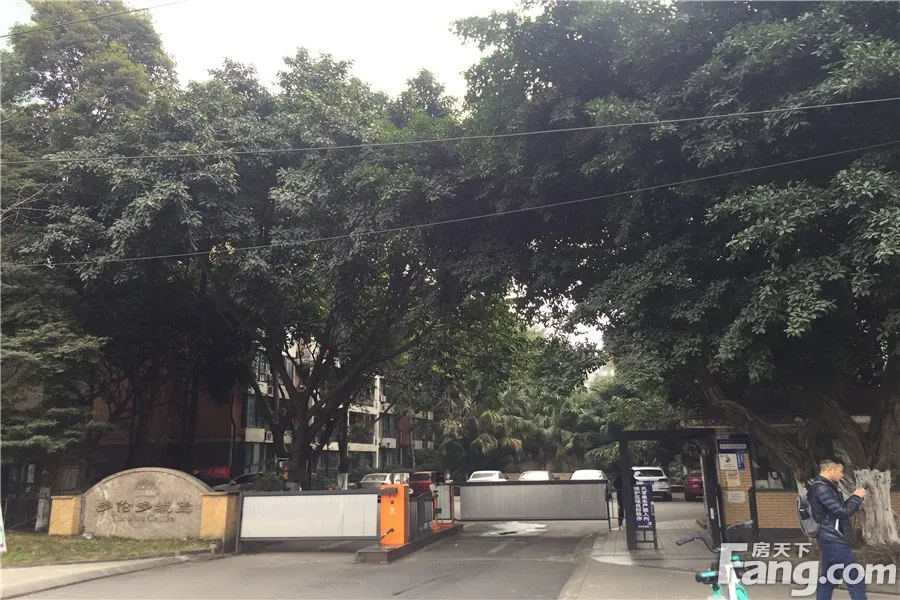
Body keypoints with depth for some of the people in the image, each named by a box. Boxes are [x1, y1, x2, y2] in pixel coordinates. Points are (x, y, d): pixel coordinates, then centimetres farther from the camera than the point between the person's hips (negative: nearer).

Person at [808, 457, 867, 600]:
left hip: (830, 541, 10)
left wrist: (853, 498, 9)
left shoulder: (821, 487, 15)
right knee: (856, 580, -4)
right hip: (834, 541, -10)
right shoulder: (822, 488, -18)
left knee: (827, 580, 12)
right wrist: (856, 497, -7)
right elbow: (842, 512, -21)